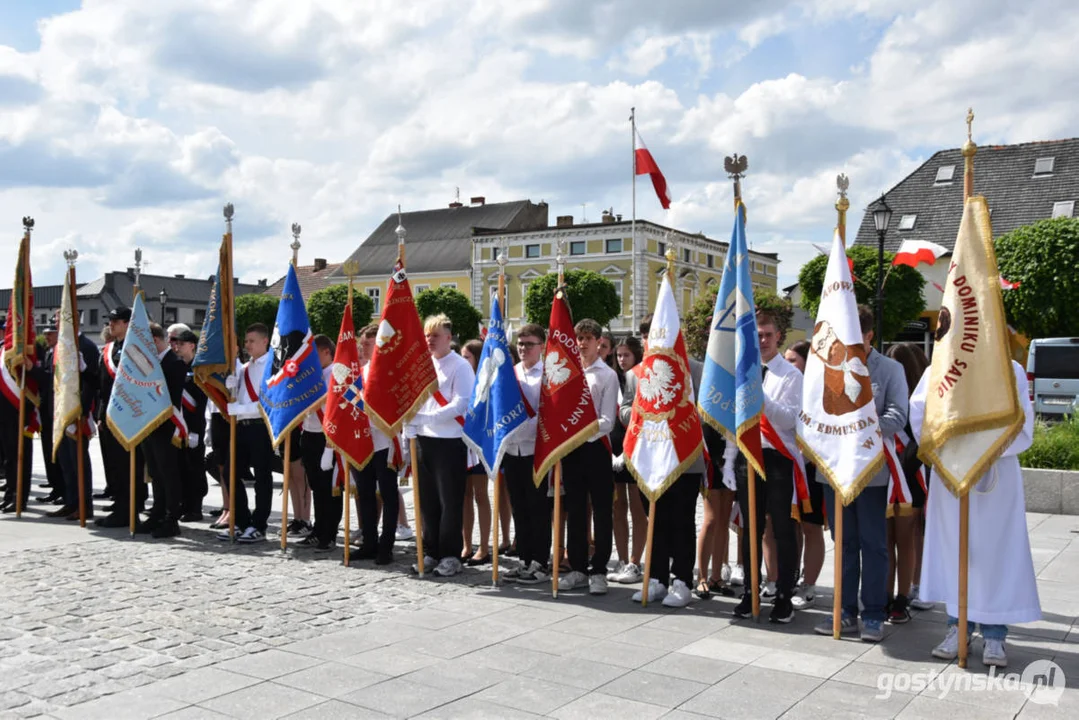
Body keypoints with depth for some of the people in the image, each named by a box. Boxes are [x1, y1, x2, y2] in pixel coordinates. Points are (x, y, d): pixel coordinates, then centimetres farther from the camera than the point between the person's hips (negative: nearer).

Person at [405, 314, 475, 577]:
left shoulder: (460, 366, -7)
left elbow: (460, 405, -17)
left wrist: (423, 418, -21)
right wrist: (411, 430, 2)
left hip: (450, 442, -6)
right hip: (424, 440, 6)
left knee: (450, 502, 0)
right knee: (428, 501, 11)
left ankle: (450, 556, 9)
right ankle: (432, 552, 23)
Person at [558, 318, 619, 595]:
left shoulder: (607, 375, 0)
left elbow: (608, 420, -7)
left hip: (596, 447, -4)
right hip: (570, 447, 4)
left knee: (602, 512, 1)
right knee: (575, 510, 9)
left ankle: (598, 570, 9)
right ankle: (577, 567, 18)